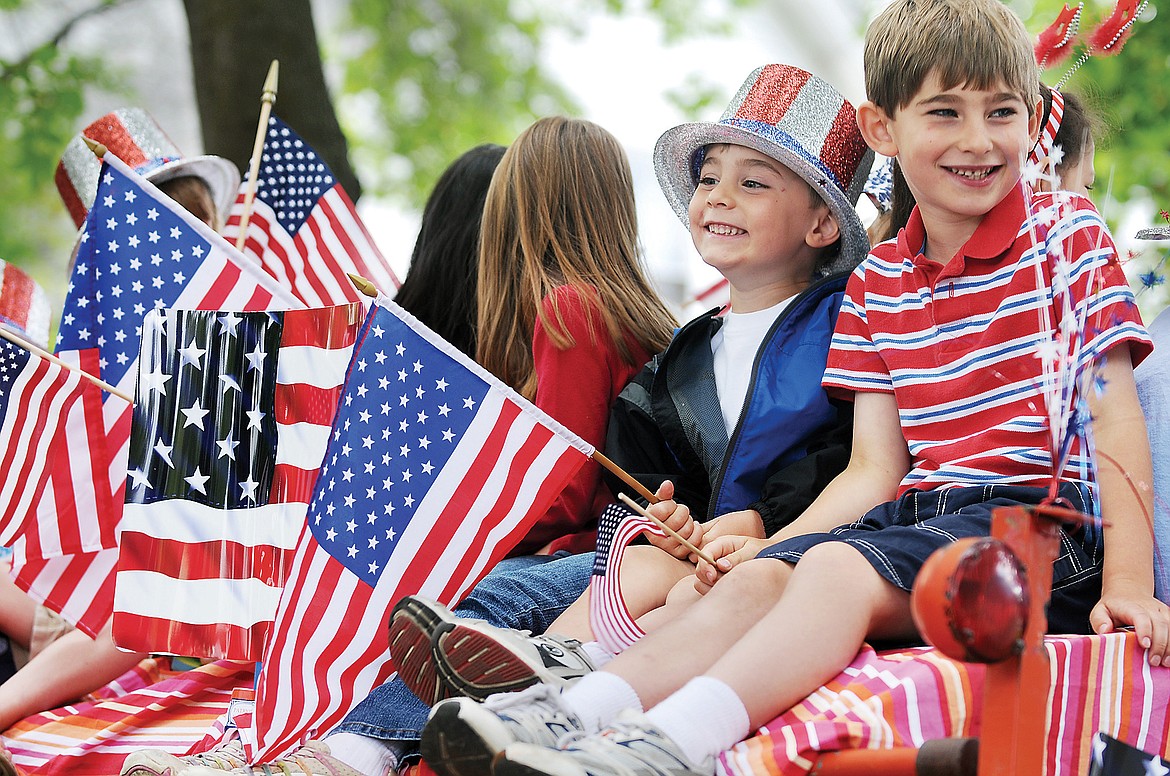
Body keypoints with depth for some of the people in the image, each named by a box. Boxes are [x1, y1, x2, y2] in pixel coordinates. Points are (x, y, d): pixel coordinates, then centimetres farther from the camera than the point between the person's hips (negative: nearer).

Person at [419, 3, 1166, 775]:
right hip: (921, 509, 6)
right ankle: (577, 714, -40)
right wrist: (769, 543, -4)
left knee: (840, 567, -31)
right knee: (759, 576, -21)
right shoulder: (879, 282, 16)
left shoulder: (1066, 234, 2)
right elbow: (874, 471, 12)